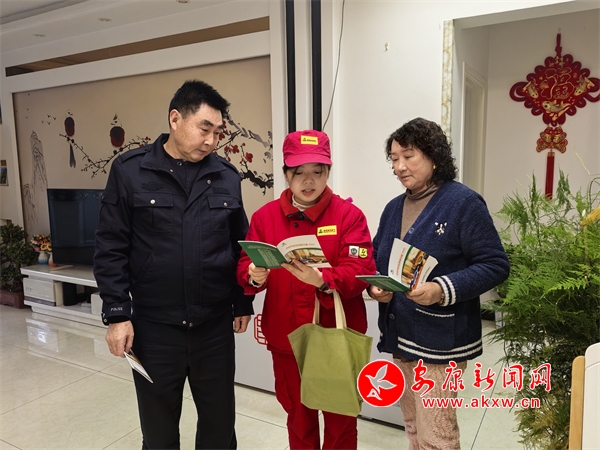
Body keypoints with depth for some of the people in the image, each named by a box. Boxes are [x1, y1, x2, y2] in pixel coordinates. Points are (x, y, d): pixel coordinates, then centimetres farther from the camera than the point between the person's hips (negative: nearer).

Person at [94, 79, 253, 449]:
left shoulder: (227, 176, 2)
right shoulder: (130, 170, -4)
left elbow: (240, 246, 8)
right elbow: (111, 249, -3)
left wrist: (243, 303, 9)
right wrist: (117, 314, -7)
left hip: (215, 326, 2)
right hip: (153, 326, -1)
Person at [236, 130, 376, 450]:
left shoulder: (349, 215, -9)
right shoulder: (265, 216, -1)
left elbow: (362, 271, -18)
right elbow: (244, 266, -4)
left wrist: (322, 280, -36)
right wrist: (254, 276, -27)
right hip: (287, 340, 2)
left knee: (341, 420, 18)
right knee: (298, 418, 23)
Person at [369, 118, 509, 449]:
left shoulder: (464, 202, -11)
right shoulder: (394, 208, 10)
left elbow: (495, 265, -14)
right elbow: (375, 261, 15)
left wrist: (443, 290, -28)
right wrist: (374, 287, -7)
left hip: (440, 341, -6)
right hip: (398, 336, 7)